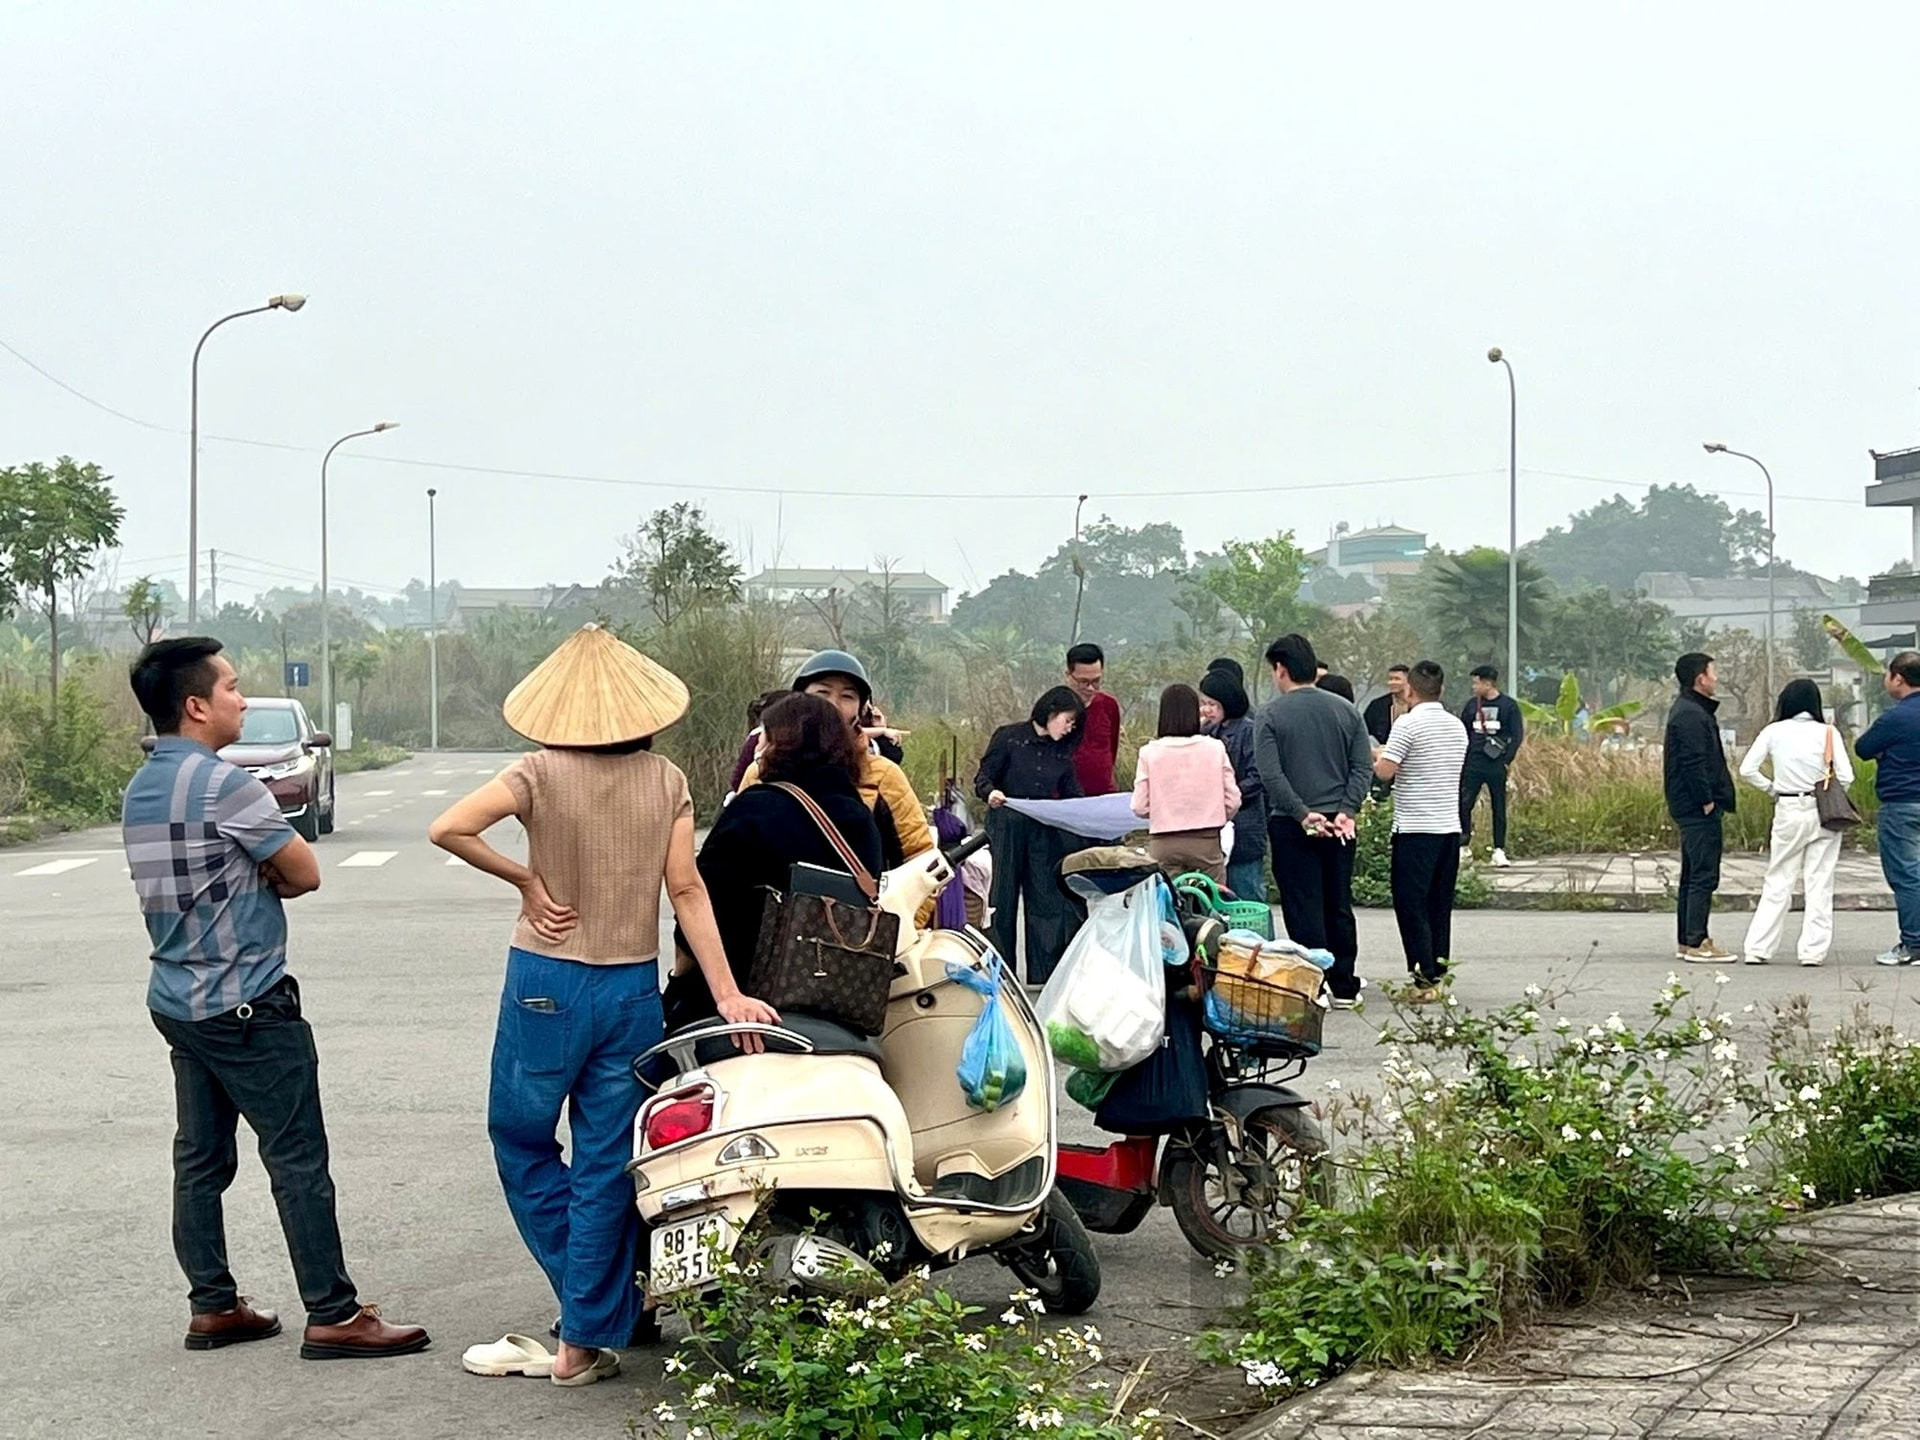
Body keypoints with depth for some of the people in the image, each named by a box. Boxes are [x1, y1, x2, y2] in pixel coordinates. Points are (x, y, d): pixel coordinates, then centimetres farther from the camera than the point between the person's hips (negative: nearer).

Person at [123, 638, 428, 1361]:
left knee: (200, 1158, 12)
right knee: (298, 1159, -4)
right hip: (247, 1004, -9)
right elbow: (305, 873, -13)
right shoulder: (223, 784, -18)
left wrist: (251, 877, -1)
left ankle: (212, 1307, 17)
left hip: (177, 998, 9)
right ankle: (333, 1315, -2)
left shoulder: (141, 791, 10)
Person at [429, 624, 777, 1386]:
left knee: (522, 1138, 15)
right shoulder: (666, 780, -1)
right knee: (607, 1165, 8)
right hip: (634, 987, 3)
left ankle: (615, 1304, 12)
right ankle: (585, 1341, 11)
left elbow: (448, 829, -21)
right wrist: (727, 994, -3)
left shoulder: (542, 772, -9)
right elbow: (687, 889, -4)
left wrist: (523, 879, -8)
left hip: (547, 985, -3)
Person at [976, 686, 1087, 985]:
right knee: (1003, 899, 0)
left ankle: (1044, 972, 5)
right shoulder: (1009, 737, -2)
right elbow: (984, 777, -3)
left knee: (1048, 900, 1)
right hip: (1006, 827, -4)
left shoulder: (1062, 752, 12)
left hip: (1045, 832, 4)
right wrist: (991, 793, -25)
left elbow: (1071, 797, 14)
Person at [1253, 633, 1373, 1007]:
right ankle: (1344, 986, 14)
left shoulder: (1270, 715, -6)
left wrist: (1303, 814, -14)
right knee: (1340, 906, 11)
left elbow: (1271, 775, -15)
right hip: (1339, 825, 4)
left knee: (1303, 909, 0)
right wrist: (1347, 812, -5)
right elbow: (1363, 766, 0)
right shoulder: (1345, 710, 7)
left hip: (1291, 826, -4)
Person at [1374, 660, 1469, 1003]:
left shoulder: (1408, 724, -12)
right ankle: (1438, 975, 15)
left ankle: (1425, 978, -10)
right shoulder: (1457, 727, 11)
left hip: (1415, 829, -7)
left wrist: (1376, 758, 6)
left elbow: (1385, 771, -17)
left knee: (1411, 904, -3)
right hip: (1450, 827, 7)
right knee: (1439, 906, 12)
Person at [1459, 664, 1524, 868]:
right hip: (1473, 764, 3)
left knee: (1499, 808, 2)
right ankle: (1464, 846, 7)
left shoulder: (1509, 705, -1)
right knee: (1463, 804, -3)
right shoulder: (1472, 705, 9)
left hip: (1496, 765, -3)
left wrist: (1507, 760, -9)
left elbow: (1517, 735, -2)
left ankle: (1499, 850, 7)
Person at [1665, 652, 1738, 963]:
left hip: (1689, 807, 11)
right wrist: (1707, 800, -18)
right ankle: (1697, 943, -9)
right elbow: (1693, 763, -22)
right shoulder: (1691, 715, -16)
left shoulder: (1688, 710, 18)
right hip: (1699, 808, -11)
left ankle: (1687, 941, 18)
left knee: (1693, 874, 14)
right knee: (1704, 875, -9)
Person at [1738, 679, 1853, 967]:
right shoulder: (1828, 733, -4)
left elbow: (1747, 770, -3)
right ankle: (1813, 950, 3)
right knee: (1819, 884, 5)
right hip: (1824, 813, -1)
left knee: (1778, 882, 8)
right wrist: (1824, 785, 11)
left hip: (1789, 813, 1)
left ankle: (1758, 948, 3)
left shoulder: (1773, 732, 0)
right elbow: (1845, 777, -7)